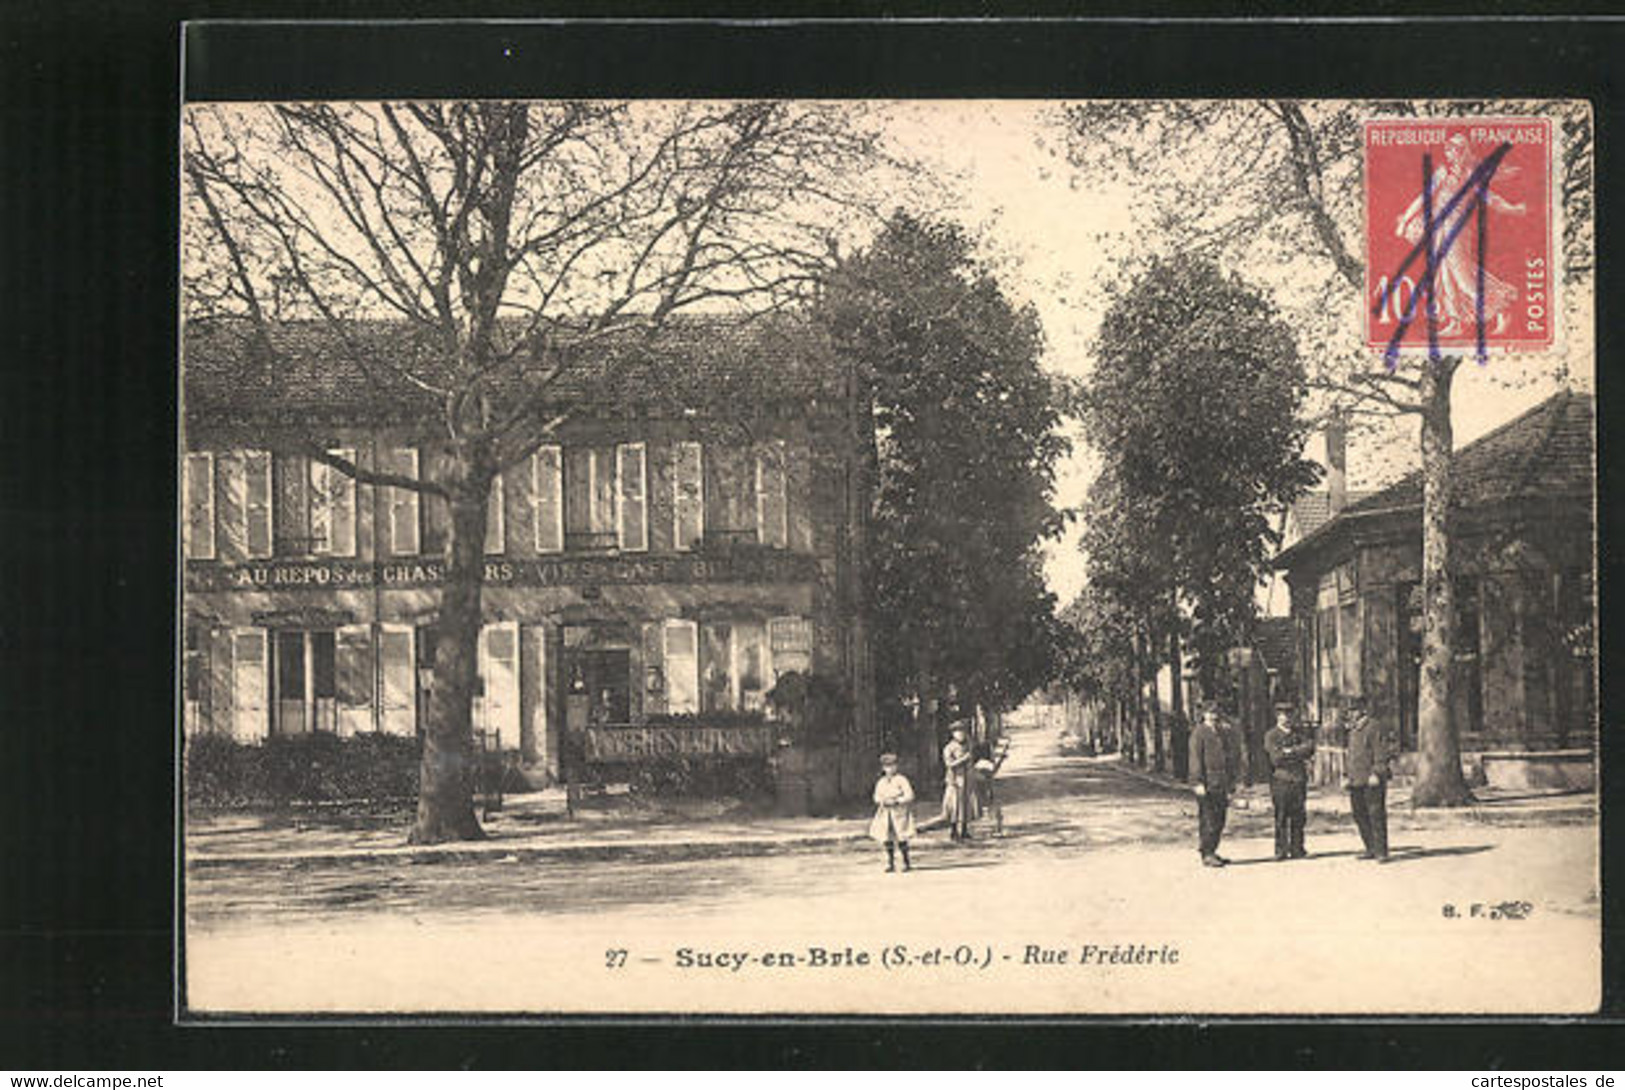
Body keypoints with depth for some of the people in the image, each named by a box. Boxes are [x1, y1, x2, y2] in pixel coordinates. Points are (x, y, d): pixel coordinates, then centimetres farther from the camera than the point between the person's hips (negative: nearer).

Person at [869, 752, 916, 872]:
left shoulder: (901, 780, -5)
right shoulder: (881, 782, 9)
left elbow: (909, 795, -9)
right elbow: (877, 797, 17)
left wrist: (896, 801, -19)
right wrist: (882, 801, -6)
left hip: (899, 812, -4)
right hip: (885, 814, 4)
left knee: (901, 838, -6)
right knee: (887, 838, 2)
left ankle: (906, 862, 5)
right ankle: (890, 863, 11)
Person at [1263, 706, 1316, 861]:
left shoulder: (1298, 733, 16)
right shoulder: (1271, 736, 1)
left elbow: (1310, 747, 1)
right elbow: (1276, 758, -10)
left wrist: (1291, 751, -9)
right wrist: (1299, 754, -4)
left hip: (1298, 779, 4)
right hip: (1280, 781, -4)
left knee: (1298, 817, 2)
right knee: (1281, 818, -4)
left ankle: (1297, 849, 8)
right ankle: (1281, 851, -1)